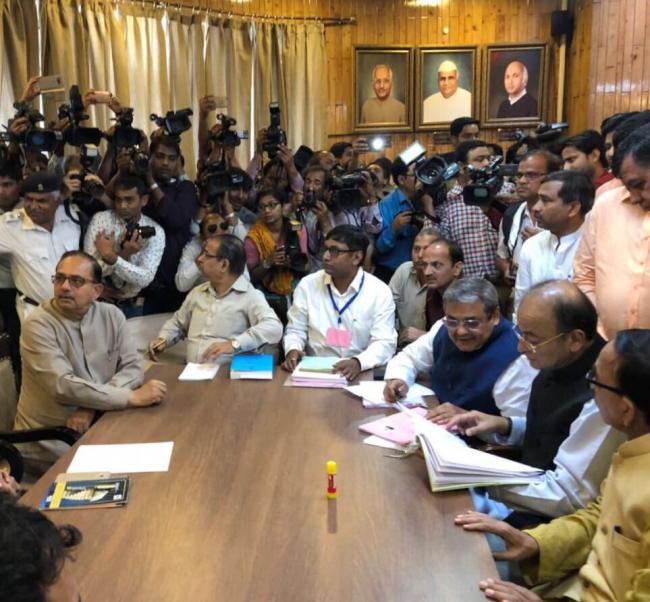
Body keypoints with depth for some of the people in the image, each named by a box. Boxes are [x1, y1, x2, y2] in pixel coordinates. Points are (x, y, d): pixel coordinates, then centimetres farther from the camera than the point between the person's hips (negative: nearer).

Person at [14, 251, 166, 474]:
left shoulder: (112, 316, 0)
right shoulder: (38, 325, -15)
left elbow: (133, 367, -4)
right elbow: (63, 386, -25)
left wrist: (92, 406, -20)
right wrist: (132, 397, -27)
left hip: (98, 427, 5)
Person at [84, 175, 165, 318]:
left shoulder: (155, 231, -7)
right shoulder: (100, 219, -7)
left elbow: (145, 278, -17)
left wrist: (112, 257, -28)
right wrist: (123, 255, -26)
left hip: (131, 306, 1)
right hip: (99, 302, -1)